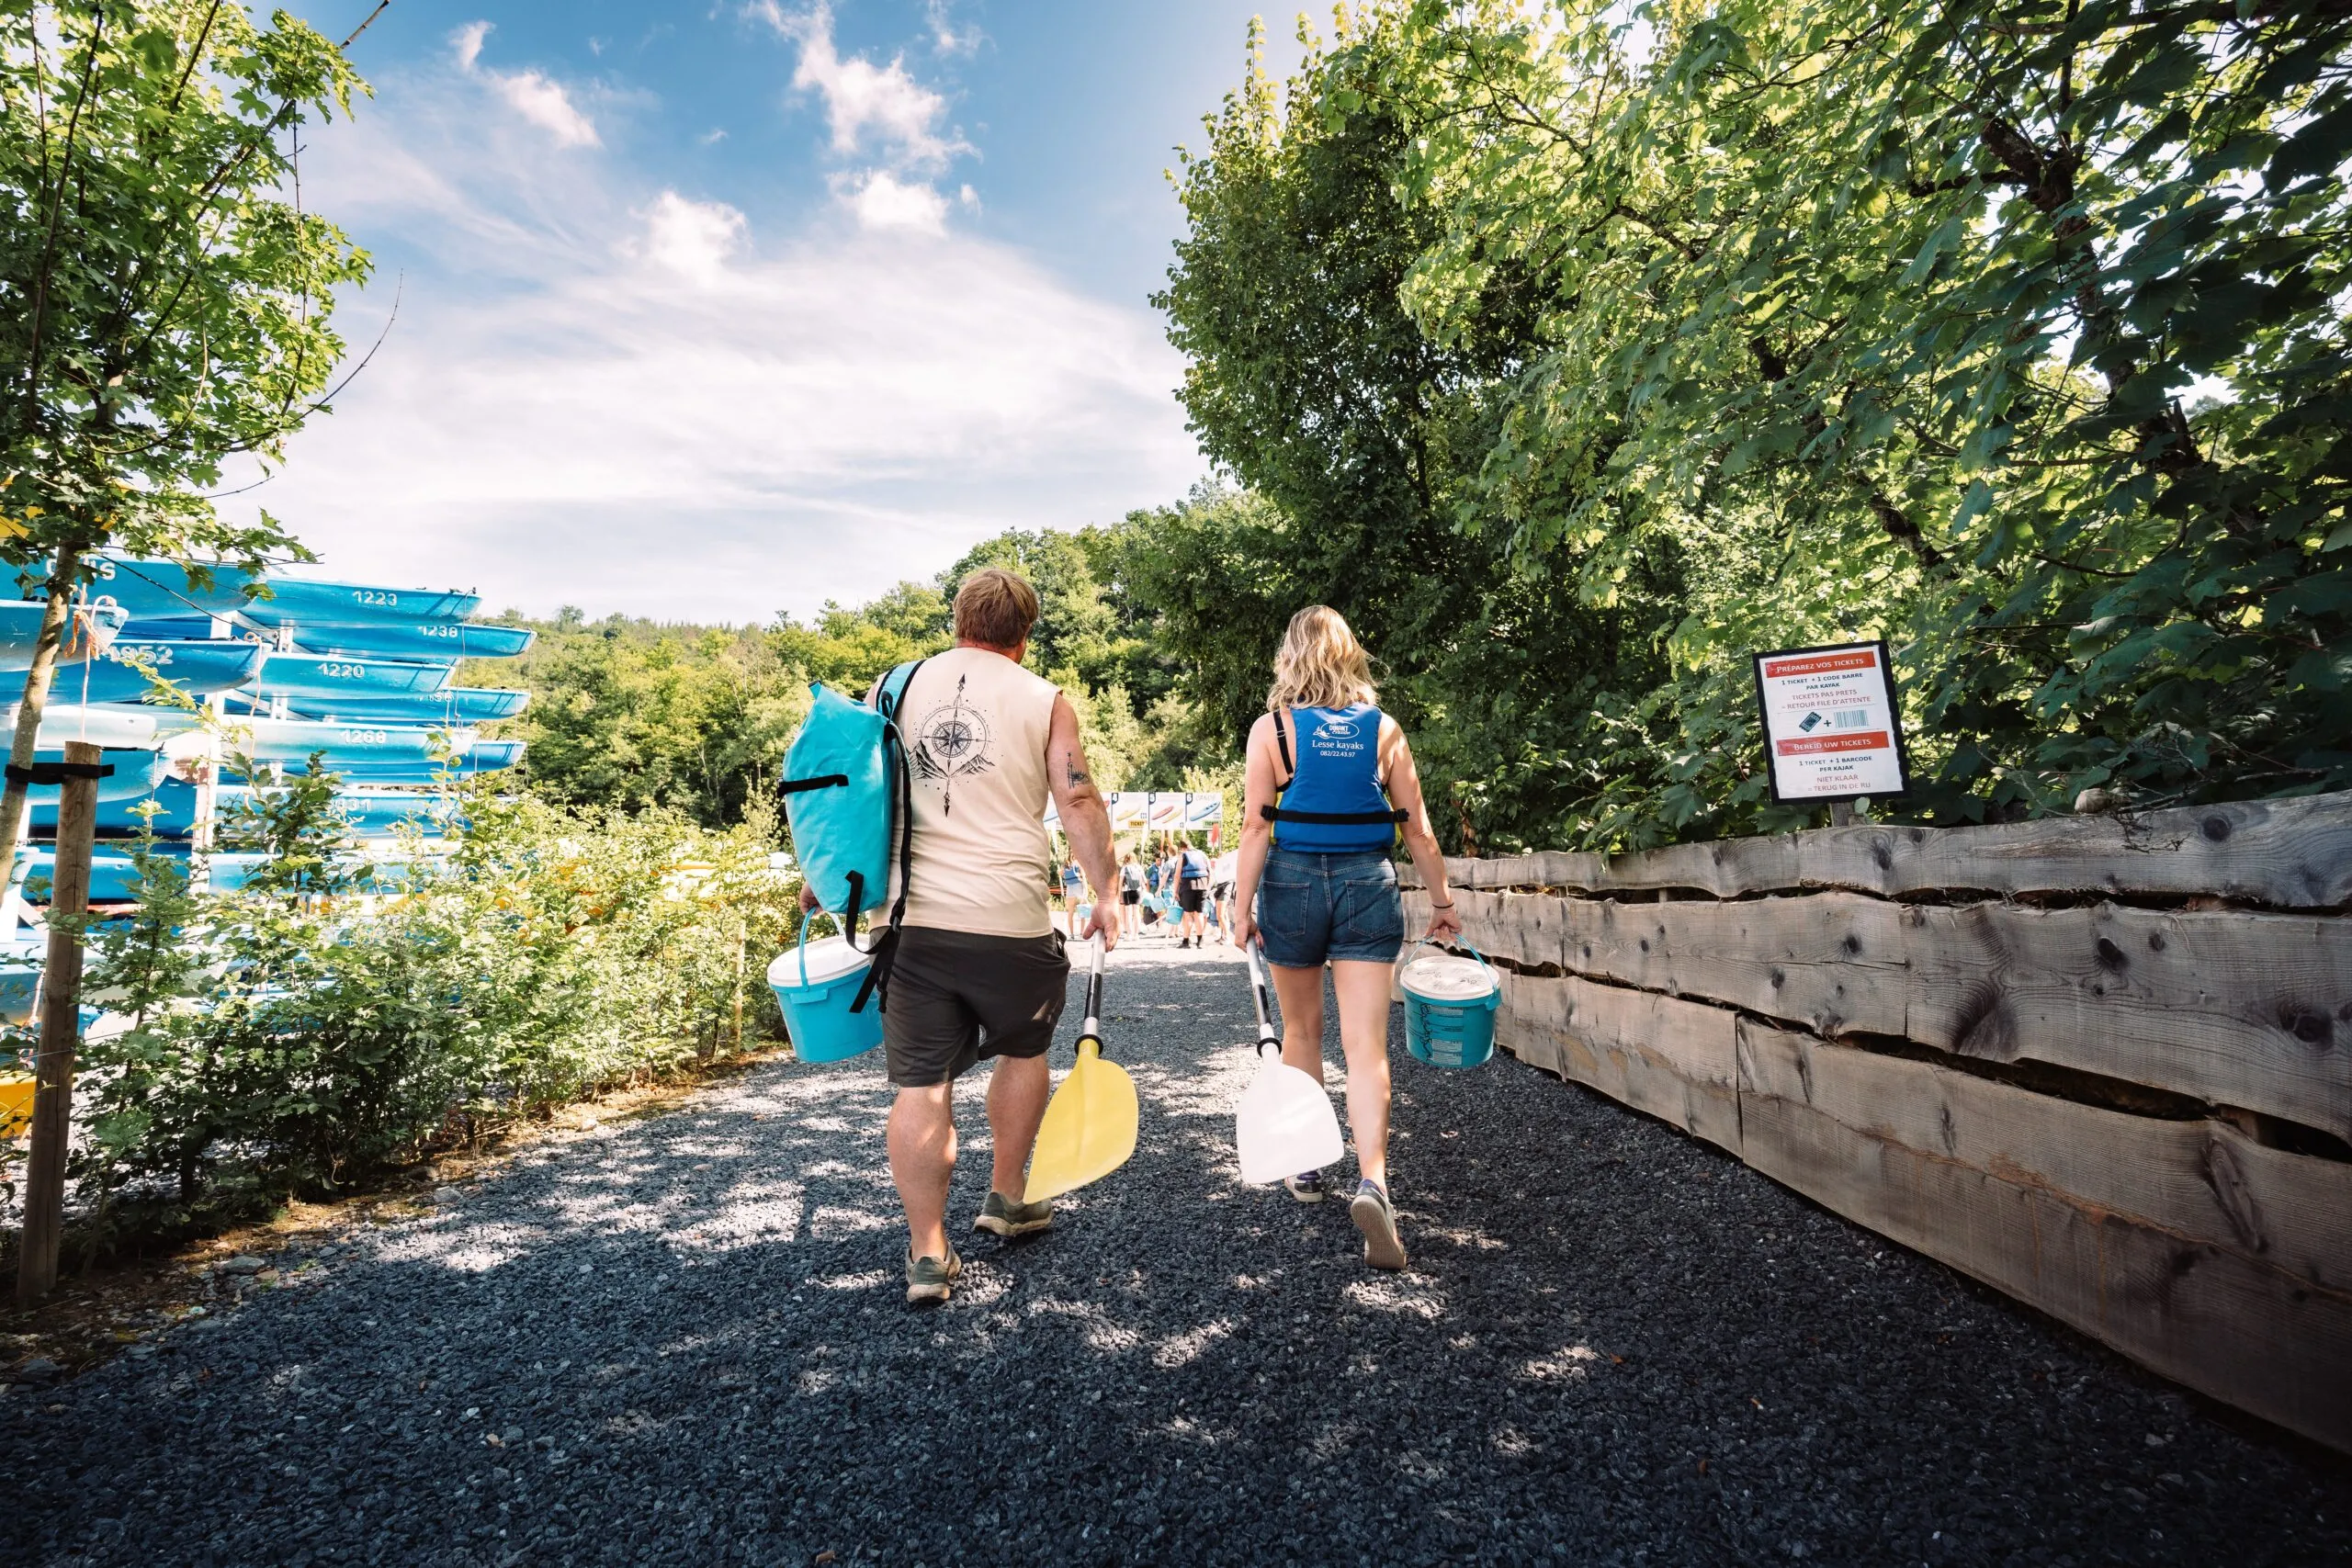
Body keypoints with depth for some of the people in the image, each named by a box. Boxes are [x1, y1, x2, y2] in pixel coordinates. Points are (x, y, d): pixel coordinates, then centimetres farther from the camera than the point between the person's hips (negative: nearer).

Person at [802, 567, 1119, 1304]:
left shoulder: (895, 687, 10)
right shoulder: (1044, 700, 2)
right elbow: (1080, 805, -4)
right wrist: (1105, 895, 3)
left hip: (912, 915, 2)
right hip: (1009, 919, -2)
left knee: (921, 1082, 8)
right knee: (1025, 1049, 22)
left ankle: (928, 1253, 12)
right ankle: (1005, 1198, 33)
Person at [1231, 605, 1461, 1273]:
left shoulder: (1272, 726, -3)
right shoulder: (1382, 728, 3)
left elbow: (1257, 825, -8)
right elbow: (1415, 825, 4)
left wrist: (1243, 904, -4)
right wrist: (1441, 900, 12)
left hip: (1295, 881, 0)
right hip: (1368, 883, 1)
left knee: (1302, 1032, 17)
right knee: (1366, 1044, 0)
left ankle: (1306, 1165, 30)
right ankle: (1372, 1181, -17)